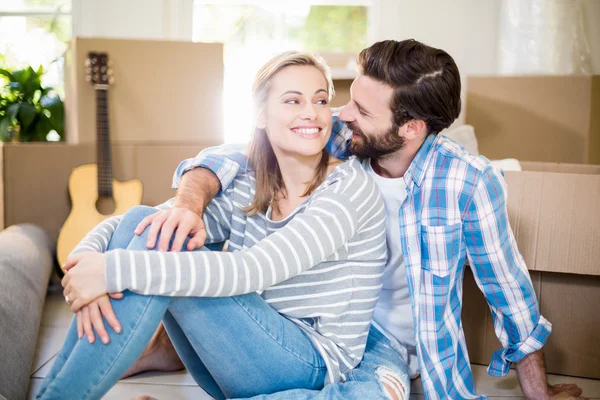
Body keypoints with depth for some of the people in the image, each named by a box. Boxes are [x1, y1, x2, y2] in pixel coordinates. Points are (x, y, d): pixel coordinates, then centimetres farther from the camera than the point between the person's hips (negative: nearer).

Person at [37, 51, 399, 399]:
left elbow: (253, 270, -26)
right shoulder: (247, 187, 5)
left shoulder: (350, 187, -12)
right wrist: (87, 257, -26)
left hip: (312, 368, -5)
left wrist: (114, 271, -31)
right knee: (142, 220, -11)